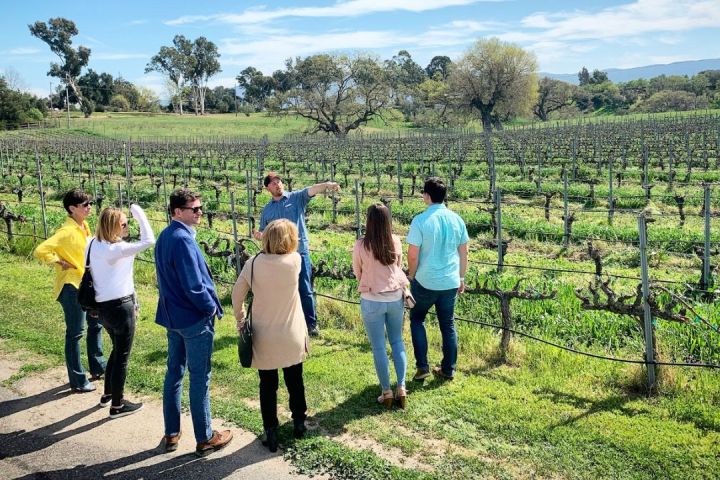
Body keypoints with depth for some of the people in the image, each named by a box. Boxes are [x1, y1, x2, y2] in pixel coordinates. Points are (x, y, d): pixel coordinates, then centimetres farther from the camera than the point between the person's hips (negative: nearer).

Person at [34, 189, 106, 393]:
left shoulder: (84, 227, 5)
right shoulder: (67, 231, -21)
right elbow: (41, 251, -31)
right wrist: (61, 263, -19)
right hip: (71, 287, -9)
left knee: (96, 324, 19)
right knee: (75, 333, 0)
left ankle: (98, 368, 35)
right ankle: (78, 381, 11)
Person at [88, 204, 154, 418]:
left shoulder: (94, 245, 4)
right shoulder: (114, 249, -23)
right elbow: (148, 241, -30)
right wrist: (139, 214, -19)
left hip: (103, 305, 9)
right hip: (120, 306, -9)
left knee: (117, 350, 26)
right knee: (122, 356, 6)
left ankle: (108, 394, 40)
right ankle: (117, 405, 18)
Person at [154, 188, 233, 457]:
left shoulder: (165, 236, 7)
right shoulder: (183, 239, -23)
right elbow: (194, 285, -25)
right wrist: (212, 307, -10)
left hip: (172, 315, 9)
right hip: (194, 318, -9)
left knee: (174, 372, 16)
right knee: (199, 378, 2)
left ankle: (171, 434, 27)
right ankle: (205, 438, 15)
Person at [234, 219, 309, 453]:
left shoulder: (253, 263, -12)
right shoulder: (295, 261, -15)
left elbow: (237, 295, -2)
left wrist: (240, 320, 11)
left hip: (264, 338, 0)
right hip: (292, 337, 0)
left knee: (268, 386, 13)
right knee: (295, 382, 20)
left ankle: (271, 434, 22)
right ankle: (299, 423, 37)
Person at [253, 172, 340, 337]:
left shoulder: (297, 197, 1)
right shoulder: (267, 210, 12)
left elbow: (312, 190, -17)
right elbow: (264, 233, 18)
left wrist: (327, 185, -36)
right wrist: (260, 236, -7)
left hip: (300, 251, -3)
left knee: (305, 289, 0)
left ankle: (311, 324, 10)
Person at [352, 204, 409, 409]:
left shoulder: (361, 245, -14)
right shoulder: (395, 242, -7)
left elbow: (357, 272, 2)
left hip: (372, 300, -3)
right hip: (396, 297, 3)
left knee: (379, 347, 8)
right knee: (397, 342, 18)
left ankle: (387, 392, 15)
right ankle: (401, 388, 15)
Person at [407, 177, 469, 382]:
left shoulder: (420, 221, -15)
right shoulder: (456, 219, 0)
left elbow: (412, 255, -14)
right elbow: (463, 252, 6)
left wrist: (411, 276, 3)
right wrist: (461, 277, 17)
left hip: (425, 282, -4)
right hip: (451, 282, 4)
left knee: (417, 319, 17)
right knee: (448, 325, 15)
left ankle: (422, 366, 14)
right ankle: (448, 370, 23)